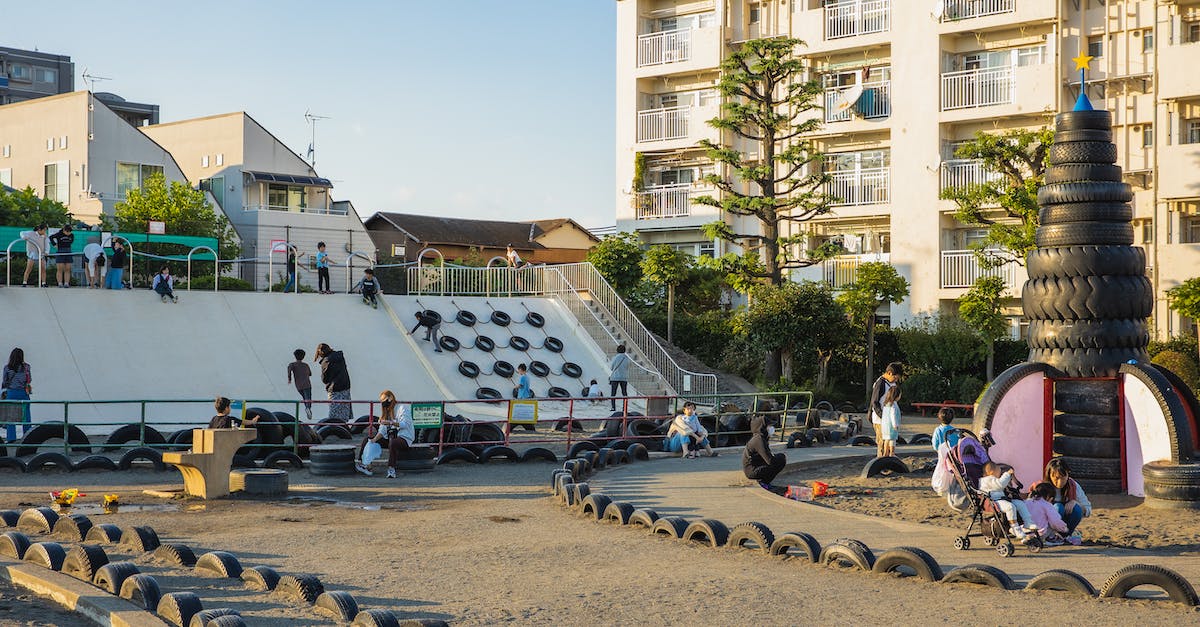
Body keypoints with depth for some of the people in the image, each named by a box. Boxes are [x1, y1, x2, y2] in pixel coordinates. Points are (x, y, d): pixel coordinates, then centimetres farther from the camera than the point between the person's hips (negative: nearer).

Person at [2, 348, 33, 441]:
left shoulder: (7, 367, -3)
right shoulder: (26, 367, -4)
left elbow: (4, 382, 2)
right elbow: (29, 380, 2)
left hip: (11, 393, 0)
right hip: (23, 392, 0)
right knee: (25, 416, 8)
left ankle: (11, 437, 1)